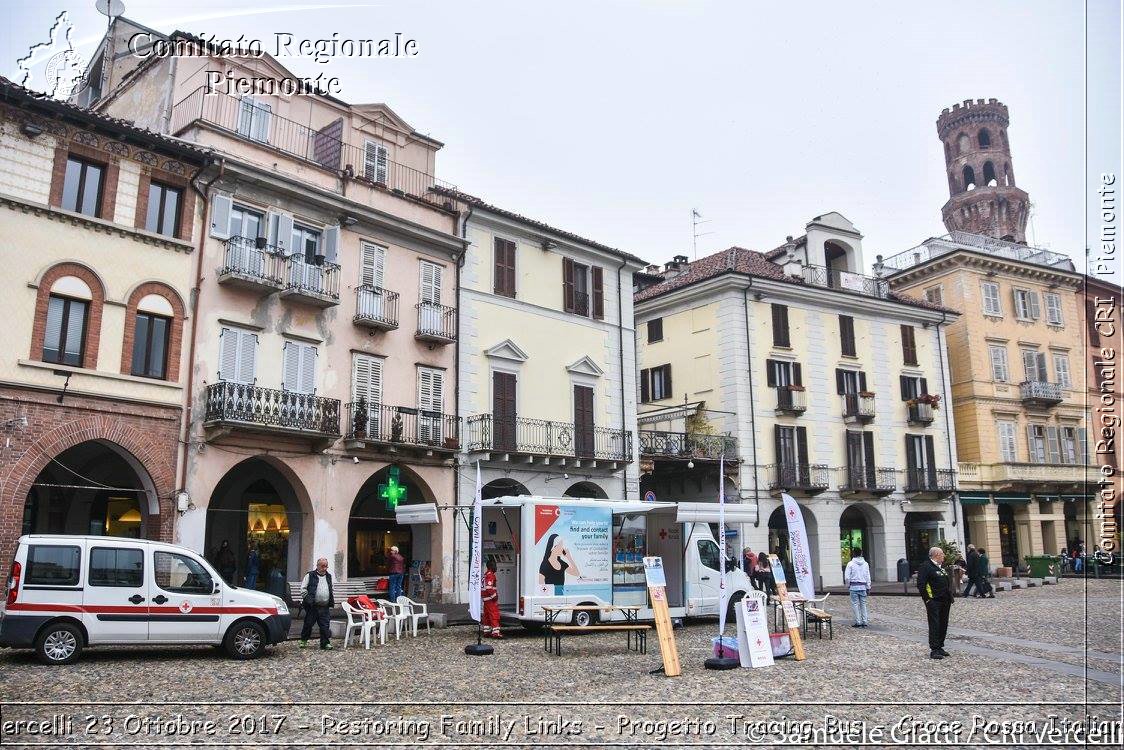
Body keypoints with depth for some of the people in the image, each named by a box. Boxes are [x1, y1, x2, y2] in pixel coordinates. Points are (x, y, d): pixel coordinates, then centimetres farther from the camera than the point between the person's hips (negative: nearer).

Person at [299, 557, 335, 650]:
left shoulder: (329, 576, 16)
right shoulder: (310, 575, 1)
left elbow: (332, 590, 26)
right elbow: (303, 588, 0)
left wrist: (332, 599, 13)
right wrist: (307, 599, -8)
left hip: (325, 607, 3)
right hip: (312, 606, -3)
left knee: (325, 625, -2)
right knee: (308, 624, 5)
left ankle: (325, 643, 4)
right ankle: (303, 640, 23)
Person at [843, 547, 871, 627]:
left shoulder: (851, 564, -7)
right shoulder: (865, 564, 4)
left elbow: (847, 577, -9)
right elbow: (868, 577, 7)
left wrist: (848, 585, 6)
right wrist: (868, 588, 13)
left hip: (854, 586, -4)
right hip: (863, 586, 4)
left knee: (855, 604, 2)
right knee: (863, 604, 10)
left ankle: (858, 622, 1)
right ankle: (864, 621, 11)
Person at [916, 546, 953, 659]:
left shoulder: (942, 566, 17)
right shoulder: (925, 567, -12)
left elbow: (949, 581, 27)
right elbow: (921, 585, -17)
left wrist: (950, 596, 17)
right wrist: (928, 599, -17)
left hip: (945, 602, 9)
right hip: (934, 602, -9)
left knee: (943, 625, 12)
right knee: (934, 625, -8)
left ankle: (940, 647, 21)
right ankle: (934, 650, -7)